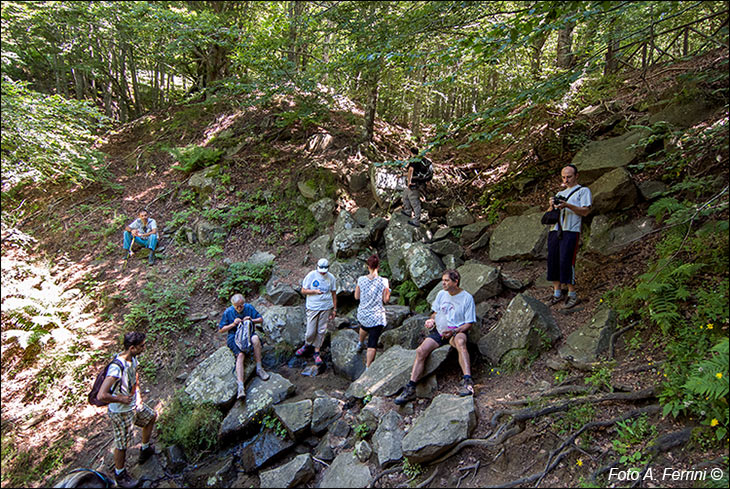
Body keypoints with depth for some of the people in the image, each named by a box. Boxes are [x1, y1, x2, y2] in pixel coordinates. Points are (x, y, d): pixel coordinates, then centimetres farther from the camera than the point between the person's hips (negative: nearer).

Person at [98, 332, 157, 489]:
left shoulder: (133, 359, -8)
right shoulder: (116, 368, -35)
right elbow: (101, 395, -41)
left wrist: (138, 396, 7)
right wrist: (121, 399, -27)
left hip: (135, 405, 9)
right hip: (121, 412, -9)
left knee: (151, 416, 27)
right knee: (122, 444, 8)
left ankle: (145, 450, 48)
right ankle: (120, 475, 32)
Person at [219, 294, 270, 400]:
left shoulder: (249, 307, 3)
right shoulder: (228, 312, -1)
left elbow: (261, 320, 9)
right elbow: (221, 329, 4)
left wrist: (252, 320, -12)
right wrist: (233, 324, -12)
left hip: (249, 333, 2)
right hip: (234, 337, -2)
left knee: (255, 339, -36)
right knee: (240, 355, -30)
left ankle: (259, 368, -24)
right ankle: (240, 386, -40)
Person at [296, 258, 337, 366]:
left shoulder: (331, 278, 2)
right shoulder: (311, 275, -6)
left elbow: (334, 294, 10)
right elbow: (303, 291, -3)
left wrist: (334, 309, 10)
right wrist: (315, 291, -20)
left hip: (326, 308, 2)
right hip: (312, 308, -2)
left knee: (321, 331, 4)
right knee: (311, 331, -2)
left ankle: (316, 353, 18)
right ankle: (307, 346, 28)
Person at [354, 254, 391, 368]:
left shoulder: (361, 280, -8)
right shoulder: (383, 281, -16)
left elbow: (356, 297, 2)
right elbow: (386, 300, -10)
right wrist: (388, 292, 9)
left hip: (362, 314, 4)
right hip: (377, 317, -4)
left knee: (364, 327, 38)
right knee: (372, 343, 3)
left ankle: (360, 344, 62)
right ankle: (368, 367, 5)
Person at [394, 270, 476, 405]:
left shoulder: (467, 298, -4)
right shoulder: (441, 294, 10)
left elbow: (469, 323, -5)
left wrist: (453, 332, -20)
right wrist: (431, 320, -1)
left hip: (457, 331, -4)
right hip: (439, 331, 4)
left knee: (460, 342, -41)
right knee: (421, 351, -20)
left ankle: (467, 382, -51)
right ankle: (410, 389, -18)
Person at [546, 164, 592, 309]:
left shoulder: (583, 191, 9)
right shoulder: (560, 193, 27)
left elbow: (585, 211, -4)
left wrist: (568, 205, -17)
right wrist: (552, 206, -2)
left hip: (570, 231, -6)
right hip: (555, 231, 6)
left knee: (566, 262, -12)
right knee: (553, 261, 0)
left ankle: (572, 295, -4)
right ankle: (557, 293, 8)